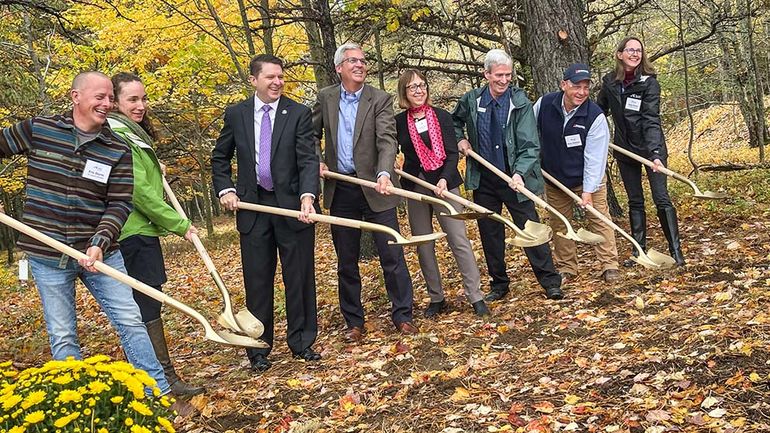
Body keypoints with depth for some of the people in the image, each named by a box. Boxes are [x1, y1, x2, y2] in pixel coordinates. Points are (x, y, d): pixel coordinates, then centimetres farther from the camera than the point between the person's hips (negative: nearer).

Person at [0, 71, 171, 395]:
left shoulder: (118, 150, -1)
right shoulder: (37, 129, -2)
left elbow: (120, 204, -6)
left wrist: (100, 243, -21)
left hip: (99, 252, 1)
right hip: (48, 255, 0)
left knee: (130, 321, 2)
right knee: (62, 336, 7)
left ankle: (159, 394, 13)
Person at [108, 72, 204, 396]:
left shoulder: (133, 132, 17)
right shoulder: (119, 137, -15)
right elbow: (139, 191, -20)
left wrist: (155, 169, 17)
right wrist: (180, 224, -16)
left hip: (141, 230, 10)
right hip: (135, 233, -10)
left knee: (145, 302, 13)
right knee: (148, 303, -7)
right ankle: (166, 377, -2)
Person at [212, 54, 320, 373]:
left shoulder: (299, 113, -3)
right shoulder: (236, 114, 4)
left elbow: (308, 159, -11)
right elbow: (220, 157, 16)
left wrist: (307, 196, -27)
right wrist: (225, 190, 1)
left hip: (292, 204, -1)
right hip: (252, 207, 2)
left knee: (300, 278, 7)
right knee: (257, 281, 7)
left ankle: (302, 342, 22)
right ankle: (259, 348, 19)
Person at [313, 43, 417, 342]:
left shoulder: (380, 100, -5)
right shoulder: (325, 97, 5)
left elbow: (387, 140, -17)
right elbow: (312, 133, 18)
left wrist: (384, 174, -34)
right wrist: (316, 161, 0)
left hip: (375, 188, -3)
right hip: (340, 190, 3)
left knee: (392, 255, 0)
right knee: (346, 261, 10)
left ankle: (402, 315, 14)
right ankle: (354, 322, 22)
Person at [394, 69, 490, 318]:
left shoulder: (442, 117, -1)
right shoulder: (399, 122, 4)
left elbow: (452, 153, -5)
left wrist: (445, 179, -20)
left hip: (444, 183, -2)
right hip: (415, 187, 3)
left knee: (459, 240, -7)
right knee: (423, 246, 6)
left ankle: (475, 296, -2)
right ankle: (436, 298, 18)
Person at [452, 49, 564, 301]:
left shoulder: (521, 103, -12)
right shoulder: (471, 100, -1)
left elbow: (530, 146, -17)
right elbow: (454, 120, 22)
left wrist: (519, 173, -32)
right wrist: (460, 139, 4)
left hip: (515, 180, -3)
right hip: (483, 181, 4)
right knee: (490, 233, 11)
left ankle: (550, 283, 6)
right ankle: (499, 285, 25)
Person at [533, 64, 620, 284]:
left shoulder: (595, 117, -23)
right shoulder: (544, 104, -15)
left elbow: (595, 157, -23)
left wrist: (588, 190, -26)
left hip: (588, 178, -3)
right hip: (554, 178, 3)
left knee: (599, 219, -2)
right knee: (559, 224, 11)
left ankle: (610, 266, 9)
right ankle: (567, 268, 23)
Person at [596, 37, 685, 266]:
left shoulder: (649, 83, -14)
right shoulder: (609, 82, -1)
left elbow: (651, 120, -23)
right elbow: (599, 111, 16)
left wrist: (655, 152, -34)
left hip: (650, 147, -4)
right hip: (625, 149, 4)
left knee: (661, 199, -7)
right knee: (635, 201, 11)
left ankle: (676, 250, 2)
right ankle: (639, 249, 18)